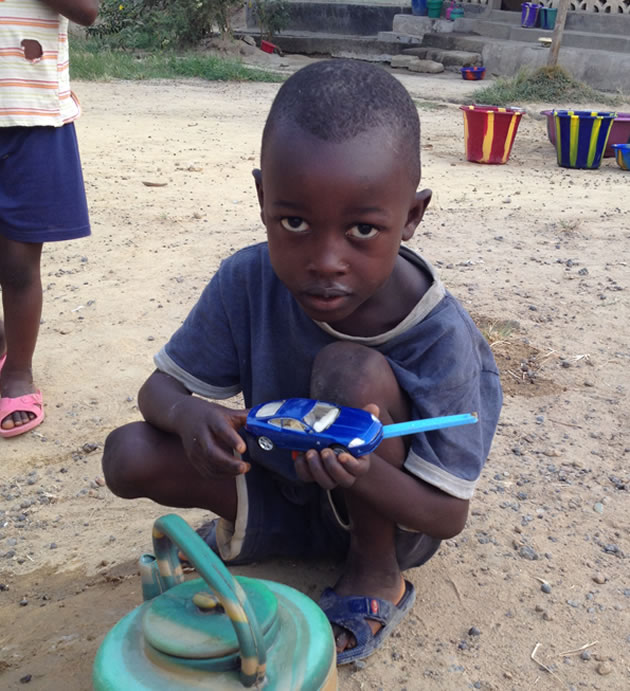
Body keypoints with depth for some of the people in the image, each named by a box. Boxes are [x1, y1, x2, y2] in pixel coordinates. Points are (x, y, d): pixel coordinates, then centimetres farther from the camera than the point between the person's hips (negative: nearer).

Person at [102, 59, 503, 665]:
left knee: (350, 369, -32)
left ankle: (376, 575, -8)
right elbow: (159, 386, -8)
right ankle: (246, 527, 13)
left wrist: (362, 473, -45)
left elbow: (449, 515, -22)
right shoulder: (247, 282, -20)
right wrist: (187, 414, -35)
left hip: (386, 507, -2)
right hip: (284, 485, 3)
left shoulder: (439, 339, -28)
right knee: (128, 455, -18)